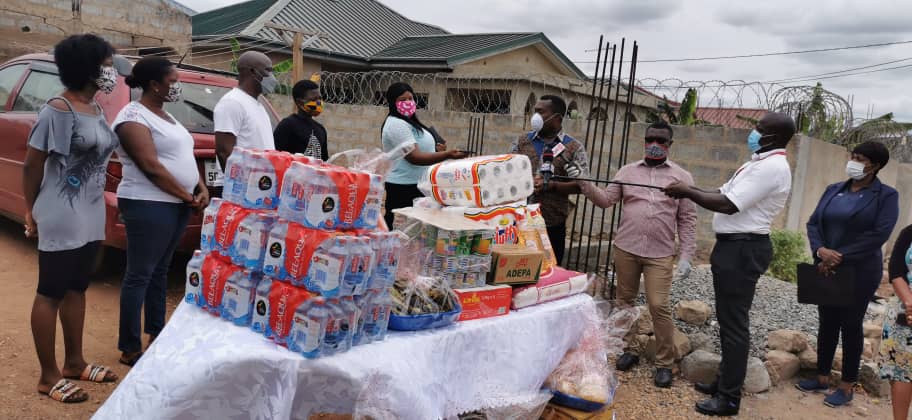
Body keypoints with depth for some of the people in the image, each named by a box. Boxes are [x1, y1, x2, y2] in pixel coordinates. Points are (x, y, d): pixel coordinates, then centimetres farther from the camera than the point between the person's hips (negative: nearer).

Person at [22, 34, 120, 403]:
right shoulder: (58, 110, -15)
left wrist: (96, 200, 14)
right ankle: (49, 376, 13)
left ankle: (74, 363, 29)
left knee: (77, 288, 16)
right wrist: (31, 210, -2)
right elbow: (32, 165, -11)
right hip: (62, 217, -8)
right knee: (51, 293, 2)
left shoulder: (96, 109, 9)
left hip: (91, 215, 8)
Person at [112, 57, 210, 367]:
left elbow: (184, 157, 17)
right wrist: (189, 197, -14)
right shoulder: (134, 116, -12)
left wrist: (201, 189, 2)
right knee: (139, 275, -3)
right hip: (149, 205, -9)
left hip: (177, 204, 9)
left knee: (160, 271, 17)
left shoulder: (165, 116, 17)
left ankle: (157, 333, 28)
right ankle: (130, 350, 4)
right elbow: (151, 167, -19)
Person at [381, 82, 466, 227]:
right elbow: (415, 158, -22)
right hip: (405, 189, -10)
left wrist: (435, 149, 10)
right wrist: (448, 155, -29)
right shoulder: (396, 124, -15)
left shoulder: (409, 122, 17)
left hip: (417, 186, 10)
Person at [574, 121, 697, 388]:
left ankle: (664, 363, 8)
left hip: (660, 255, -2)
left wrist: (686, 256, -3)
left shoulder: (682, 177, 5)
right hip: (625, 249, 3)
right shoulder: (628, 171, 9)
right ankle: (629, 350, 27)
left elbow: (687, 219, 3)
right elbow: (606, 200, 5)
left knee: (659, 306, -6)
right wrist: (584, 185, -11)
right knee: (624, 301, 10)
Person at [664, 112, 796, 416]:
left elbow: (729, 205, -24)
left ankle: (730, 398, 6)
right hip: (734, 246, 11)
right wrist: (689, 191, 1)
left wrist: (688, 192, -15)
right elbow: (724, 193, 15)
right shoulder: (760, 163, 15)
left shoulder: (772, 167, -19)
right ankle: (725, 381, 30)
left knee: (734, 323, -4)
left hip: (742, 250, -11)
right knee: (728, 319, 18)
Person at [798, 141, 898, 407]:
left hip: (860, 271, -4)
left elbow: (879, 234, -17)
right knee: (827, 322, 11)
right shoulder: (833, 190, 8)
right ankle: (822, 378, 22)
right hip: (826, 269, 5)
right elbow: (813, 223, 3)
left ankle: (847, 387, 15)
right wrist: (820, 250, -16)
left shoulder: (886, 195, -6)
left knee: (851, 325, 4)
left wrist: (841, 257, -19)